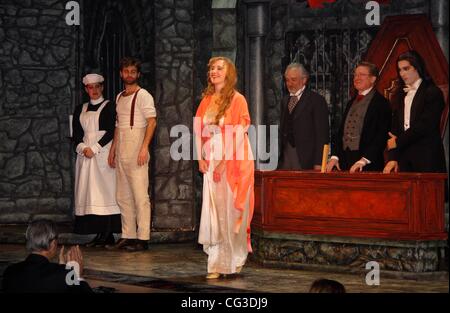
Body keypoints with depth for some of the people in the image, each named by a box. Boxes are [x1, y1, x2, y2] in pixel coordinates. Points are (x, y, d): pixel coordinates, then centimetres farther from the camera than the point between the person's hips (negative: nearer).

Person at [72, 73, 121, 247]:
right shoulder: (80, 110, 17)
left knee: (104, 191, -9)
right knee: (89, 192, -1)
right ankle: (99, 234, -1)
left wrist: (94, 148, -13)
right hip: (85, 155, 5)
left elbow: (111, 131, -6)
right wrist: (83, 148, -8)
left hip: (103, 153, -5)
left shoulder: (109, 107, 3)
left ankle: (107, 235, -10)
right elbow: (76, 134, 11)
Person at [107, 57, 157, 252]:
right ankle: (128, 236, 12)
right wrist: (113, 149, 18)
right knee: (123, 197, 8)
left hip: (136, 151, -8)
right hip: (121, 153, 8)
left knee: (140, 196, -8)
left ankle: (142, 238, -8)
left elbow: (152, 121, -12)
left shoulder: (143, 95, -4)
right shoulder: (120, 97, 19)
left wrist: (144, 148, -20)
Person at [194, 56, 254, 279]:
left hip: (232, 161, -5)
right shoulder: (207, 100, 12)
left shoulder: (237, 100, -5)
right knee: (213, 211, 1)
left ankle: (233, 261, 7)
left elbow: (238, 134, -12)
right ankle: (217, 264, 5)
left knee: (230, 210, -3)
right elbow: (198, 130, 11)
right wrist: (201, 158, -2)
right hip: (211, 162, 5)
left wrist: (224, 162, -17)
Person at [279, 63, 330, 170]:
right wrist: (279, 159, 8)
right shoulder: (285, 101, 18)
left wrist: (318, 163, -14)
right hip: (285, 155, 5)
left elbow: (322, 134, -7)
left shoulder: (317, 100, -3)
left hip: (305, 158, -5)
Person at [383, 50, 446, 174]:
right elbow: (395, 128, 11)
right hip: (404, 157, 5)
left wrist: (398, 141, -5)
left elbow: (425, 125, -12)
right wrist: (392, 158, -1)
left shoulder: (433, 93, -3)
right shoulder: (402, 95, 16)